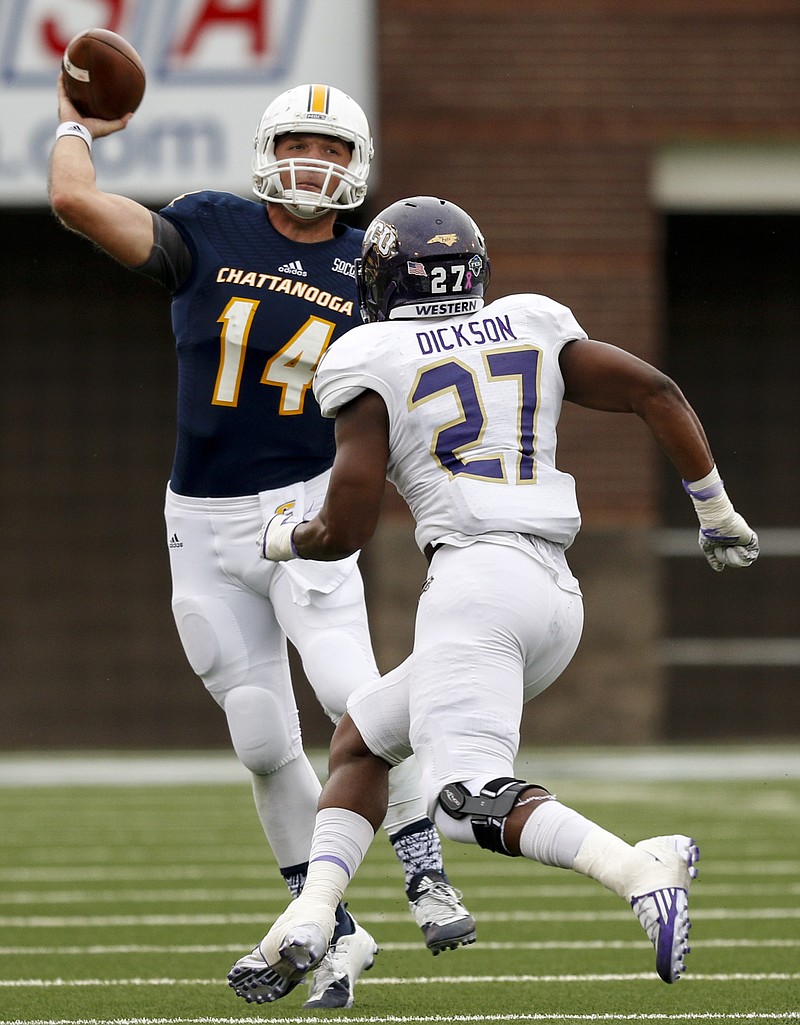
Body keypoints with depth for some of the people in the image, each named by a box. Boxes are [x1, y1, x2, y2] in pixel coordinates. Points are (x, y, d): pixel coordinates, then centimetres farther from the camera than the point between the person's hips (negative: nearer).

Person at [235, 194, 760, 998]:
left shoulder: (372, 365, 4)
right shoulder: (531, 331, 18)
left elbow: (343, 530, 2)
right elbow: (655, 392, 11)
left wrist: (281, 539, 24)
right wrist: (715, 509, 21)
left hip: (475, 579, -7)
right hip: (556, 597, 7)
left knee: (467, 798, -20)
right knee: (359, 741, 22)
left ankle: (641, 870, -42)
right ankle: (310, 917, 7)